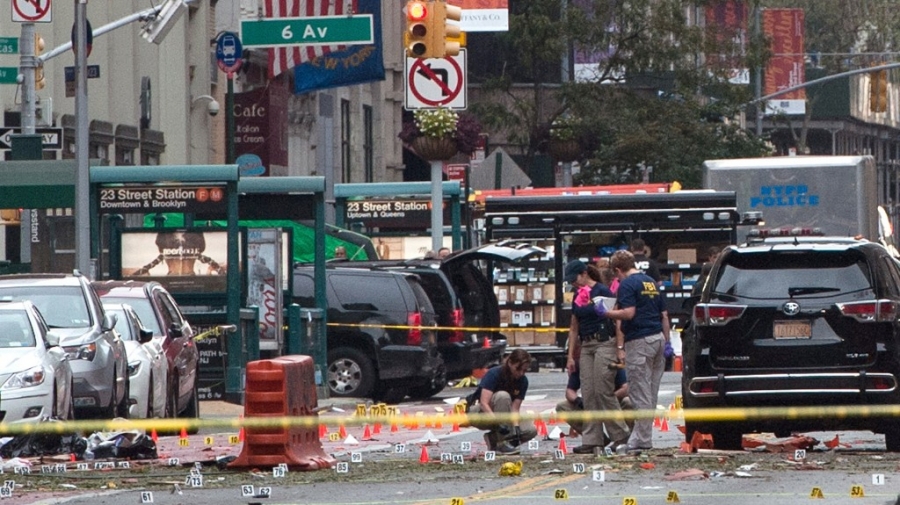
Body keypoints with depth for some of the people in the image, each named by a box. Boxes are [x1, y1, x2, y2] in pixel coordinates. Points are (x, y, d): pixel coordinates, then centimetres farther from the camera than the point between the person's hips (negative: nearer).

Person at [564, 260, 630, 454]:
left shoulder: (602, 291, -8)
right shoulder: (577, 297, 15)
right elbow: (574, 328, 20)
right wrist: (571, 356, 16)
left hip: (604, 343, -8)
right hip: (585, 346, 8)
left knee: (603, 391, -9)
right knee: (588, 394, 3)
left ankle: (620, 436, -1)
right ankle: (591, 440, 3)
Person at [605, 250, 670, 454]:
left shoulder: (627, 284, -7)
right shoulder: (651, 282, 17)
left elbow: (628, 313, -19)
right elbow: (664, 315, 17)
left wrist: (606, 313, -6)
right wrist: (667, 342, 19)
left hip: (639, 341, -8)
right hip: (658, 337, 8)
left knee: (640, 393, -5)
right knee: (650, 393, 9)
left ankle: (642, 440, -4)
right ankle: (639, 436, 13)